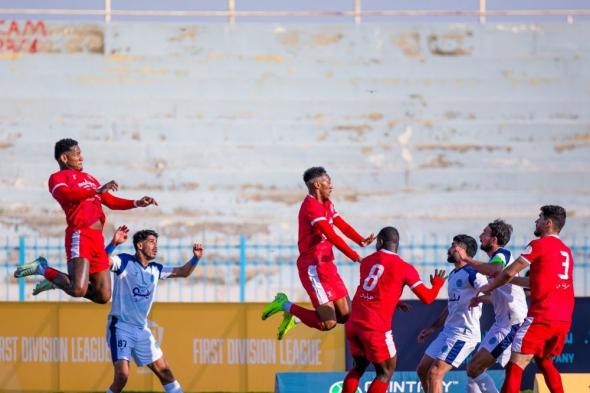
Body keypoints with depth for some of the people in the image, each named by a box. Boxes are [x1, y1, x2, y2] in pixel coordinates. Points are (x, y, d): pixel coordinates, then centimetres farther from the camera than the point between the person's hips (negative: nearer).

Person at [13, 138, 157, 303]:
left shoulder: (88, 177, 28)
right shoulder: (58, 177, 3)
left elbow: (111, 202, 33)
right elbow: (66, 194, -19)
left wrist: (137, 203, 21)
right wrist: (98, 190, -23)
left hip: (97, 239, 8)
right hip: (80, 235, -8)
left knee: (103, 296, 3)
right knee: (78, 291, -24)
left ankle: (58, 280, 21)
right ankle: (43, 268, 1)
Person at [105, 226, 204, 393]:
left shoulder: (155, 269, 11)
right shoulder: (125, 262, -8)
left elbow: (183, 272, 20)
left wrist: (196, 258, 1)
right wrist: (113, 243, -42)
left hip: (142, 329, 7)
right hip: (121, 327, -7)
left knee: (164, 371, 9)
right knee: (122, 376, -19)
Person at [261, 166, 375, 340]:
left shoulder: (327, 204, 16)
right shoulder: (311, 206, -17)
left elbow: (343, 226, 10)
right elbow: (331, 236, -25)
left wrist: (361, 240, -9)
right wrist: (354, 256, -28)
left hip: (327, 265, 10)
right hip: (314, 267, -10)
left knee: (345, 315, 9)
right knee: (328, 323, -14)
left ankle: (295, 316, 21)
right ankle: (286, 305, 4)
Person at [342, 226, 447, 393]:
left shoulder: (366, 262, 12)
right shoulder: (404, 268, -3)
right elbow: (427, 298, -1)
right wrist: (437, 284, 20)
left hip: (353, 323, 5)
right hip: (376, 328, -5)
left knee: (359, 366, 24)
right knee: (386, 372, 10)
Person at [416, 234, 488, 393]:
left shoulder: (472, 273, -12)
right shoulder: (453, 275, 18)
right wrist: (433, 327, 28)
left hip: (464, 334, -10)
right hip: (448, 331, 10)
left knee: (434, 373, -17)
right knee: (422, 370, 13)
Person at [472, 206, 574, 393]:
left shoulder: (539, 244, -4)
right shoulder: (566, 251, 18)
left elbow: (509, 273, -3)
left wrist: (487, 288, 12)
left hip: (541, 317, -8)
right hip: (564, 319, 8)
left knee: (515, 367, -9)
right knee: (544, 361, 28)